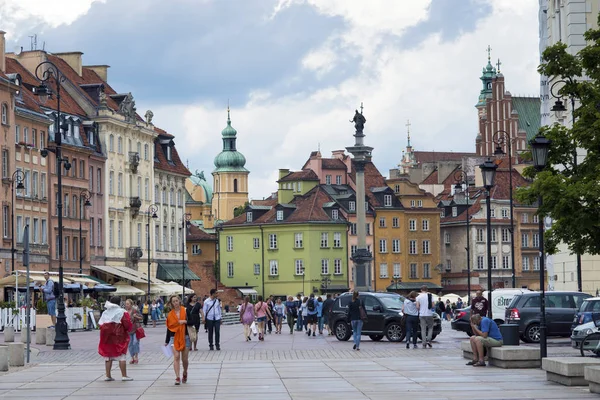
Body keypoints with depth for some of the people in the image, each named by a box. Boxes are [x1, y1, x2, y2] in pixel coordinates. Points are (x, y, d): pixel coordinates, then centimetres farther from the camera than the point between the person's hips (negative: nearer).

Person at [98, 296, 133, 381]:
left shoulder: (105, 313, 5)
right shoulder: (122, 312, -8)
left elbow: (100, 325, 5)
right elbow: (127, 325, -11)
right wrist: (129, 329, 9)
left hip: (107, 338, 4)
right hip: (119, 337, -4)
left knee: (108, 356, 11)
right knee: (122, 356, 1)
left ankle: (108, 375, 10)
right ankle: (124, 375, -2)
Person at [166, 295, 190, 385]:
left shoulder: (185, 311, 0)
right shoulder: (170, 314, 4)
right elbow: (169, 328, 9)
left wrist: (185, 321, -18)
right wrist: (167, 341, 11)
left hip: (185, 337, 0)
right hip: (174, 337, 0)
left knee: (184, 359, 5)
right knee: (176, 357, -14)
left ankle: (185, 374, 34)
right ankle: (177, 378, -16)